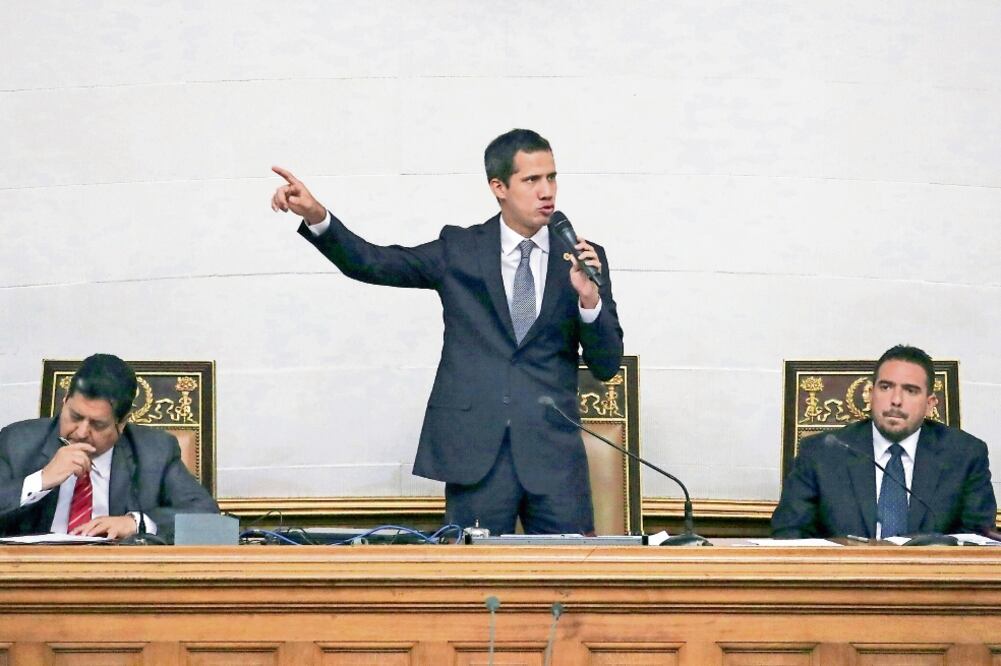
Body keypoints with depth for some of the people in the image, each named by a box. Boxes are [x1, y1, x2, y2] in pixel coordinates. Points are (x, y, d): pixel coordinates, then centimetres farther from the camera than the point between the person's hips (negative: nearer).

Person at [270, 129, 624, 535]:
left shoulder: (583, 258, 7)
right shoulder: (460, 250, 8)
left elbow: (607, 367, 4)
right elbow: (371, 264, 0)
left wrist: (589, 297, -14)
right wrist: (316, 216, -16)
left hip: (553, 455, 0)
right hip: (473, 454, 0)